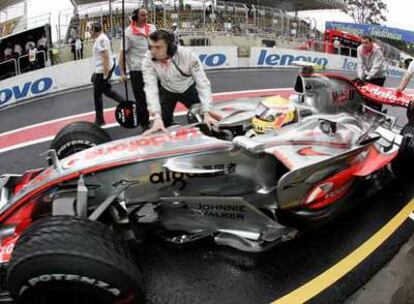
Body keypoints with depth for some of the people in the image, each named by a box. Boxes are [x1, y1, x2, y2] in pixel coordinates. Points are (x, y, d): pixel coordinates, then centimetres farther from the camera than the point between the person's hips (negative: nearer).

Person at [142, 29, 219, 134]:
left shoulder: (187, 55, -34)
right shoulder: (148, 60, -29)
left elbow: (203, 83, -32)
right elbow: (150, 88, -37)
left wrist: (207, 113, -42)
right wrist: (157, 117, -51)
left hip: (188, 89, 0)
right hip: (166, 91, 1)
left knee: (204, 122, 0)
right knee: (163, 123, -8)